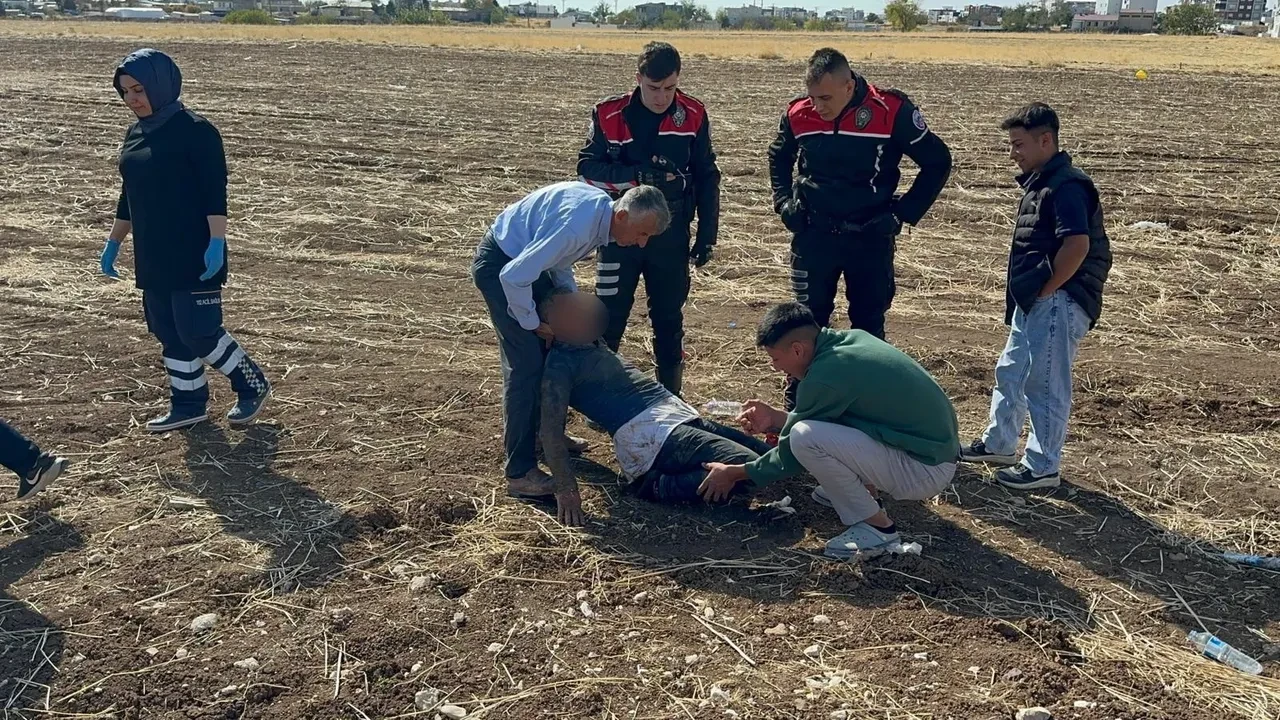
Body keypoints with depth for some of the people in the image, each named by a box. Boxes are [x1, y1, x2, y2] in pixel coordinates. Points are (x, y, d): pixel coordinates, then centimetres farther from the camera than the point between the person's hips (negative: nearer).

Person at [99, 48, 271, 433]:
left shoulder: (195, 131, -11)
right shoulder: (136, 133, 12)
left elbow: (216, 193, -15)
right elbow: (130, 195, 20)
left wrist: (216, 243, -23)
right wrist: (113, 243, 21)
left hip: (194, 256, -8)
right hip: (152, 257, 8)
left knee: (198, 332, -7)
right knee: (168, 332, 11)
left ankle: (253, 385, 13)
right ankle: (188, 404, 23)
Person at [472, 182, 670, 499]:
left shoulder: (602, 208, -5)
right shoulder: (578, 227, -35)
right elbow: (513, 277, -34)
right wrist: (532, 322, -19)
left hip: (525, 259, 10)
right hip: (499, 266, -10)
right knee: (526, 362, -14)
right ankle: (520, 473, -10)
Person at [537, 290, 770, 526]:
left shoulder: (590, 345, 19)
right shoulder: (559, 367, -7)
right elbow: (551, 432, -16)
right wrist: (566, 490, -23)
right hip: (647, 433, -9)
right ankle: (660, 486, -11)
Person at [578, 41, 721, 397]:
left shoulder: (693, 115, -3)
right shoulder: (609, 114, -7)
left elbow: (706, 178, 3)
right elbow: (588, 166, -8)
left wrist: (707, 234, 1)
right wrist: (637, 175, -22)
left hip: (671, 234, 1)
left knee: (669, 319, 11)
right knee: (609, 317, 4)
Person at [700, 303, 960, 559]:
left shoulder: (825, 376, -21)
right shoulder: (849, 339, 4)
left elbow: (792, 452, -8)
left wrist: (735, 473, 5)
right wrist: (776, 418, 11)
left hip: (926, 469, -9)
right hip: (934, 446, 9)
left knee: (805, 437, -21)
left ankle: (876, 527, -6)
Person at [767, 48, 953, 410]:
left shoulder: (892, 112, -15)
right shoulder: (798, 114, -6)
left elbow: (937, 162, -3)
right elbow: (778, 158, 17)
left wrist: (904, 213, -7)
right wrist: (783, 201, 4)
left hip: (870, 237, -2)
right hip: (813, 235, 2)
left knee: (869, 325, 7)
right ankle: (797, 406, 20)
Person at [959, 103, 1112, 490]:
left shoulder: (1066, 186, -17)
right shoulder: (1040, 182, 14)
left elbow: (1078, 244, -28)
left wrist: (1046, 289, -19)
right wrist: (1029, 293, 13)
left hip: (1058, 302, -11)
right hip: (1034, 301, 11)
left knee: (1045, 385, -2)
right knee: (1010, 373, 20)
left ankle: (1042, 467, 8)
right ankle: (998, 444, 36)